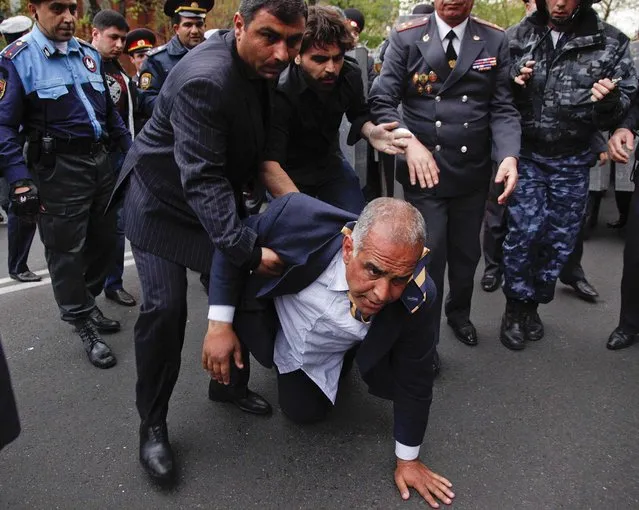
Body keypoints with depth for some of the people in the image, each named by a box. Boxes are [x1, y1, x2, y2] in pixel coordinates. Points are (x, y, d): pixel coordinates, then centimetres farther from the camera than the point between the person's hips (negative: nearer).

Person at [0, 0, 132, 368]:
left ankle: (84, 304, 38)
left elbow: (110, 111, 18)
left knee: (104, 240, 16)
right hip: (58, 169, -6)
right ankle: (86, 326, 18)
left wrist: (132, 151, 13)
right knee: (67, 251, 3)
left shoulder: (90, 54, 9)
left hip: (100, 159, 7)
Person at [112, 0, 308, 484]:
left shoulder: (260, 61, -7)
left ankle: (228, 382, 30)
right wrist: (250, 249, -39)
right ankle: (152, 424, 6)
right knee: (164, 307, -13)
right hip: (163, 198, -7)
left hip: (216, 194, 8)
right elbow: (201, 181, -36)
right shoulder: (204, 80, -34)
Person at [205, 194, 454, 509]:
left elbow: (413, 377, -19)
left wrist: (407, 458, -7)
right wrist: (219, 325, -24)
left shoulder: (415, 299, -36)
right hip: (269, 317, 0)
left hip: (325, 356, 1)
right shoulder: (301, 220, -43)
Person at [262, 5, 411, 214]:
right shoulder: (279, 92, -32)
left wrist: (370, 132, -17)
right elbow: (268, 162, -40)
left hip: (330, 162, 5)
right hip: (290, 173, -4)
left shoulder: (350, 74, -14)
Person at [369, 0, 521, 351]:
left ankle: (459, 313, 47)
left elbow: (503, 108, -1)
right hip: (423, 170, -3)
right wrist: (409, 142, -24)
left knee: (467, 253, 19)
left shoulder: (495, 41, 2)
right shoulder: (405, 38, -4)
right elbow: (381, 102, -8)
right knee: (427, 256, -1)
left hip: (473, 171, 3)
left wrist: (509, 155, -18)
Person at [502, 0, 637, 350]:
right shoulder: (518, 37, -1)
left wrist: (610, 101, -20)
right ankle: (516, 306, 11)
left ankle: (533, 303, 28)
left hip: (573, 161, 2)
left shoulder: (610, 42, -2)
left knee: (559, 238, 8)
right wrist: (514, 84, -14)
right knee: (525, 231, -9)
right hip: (526, 155, -1)